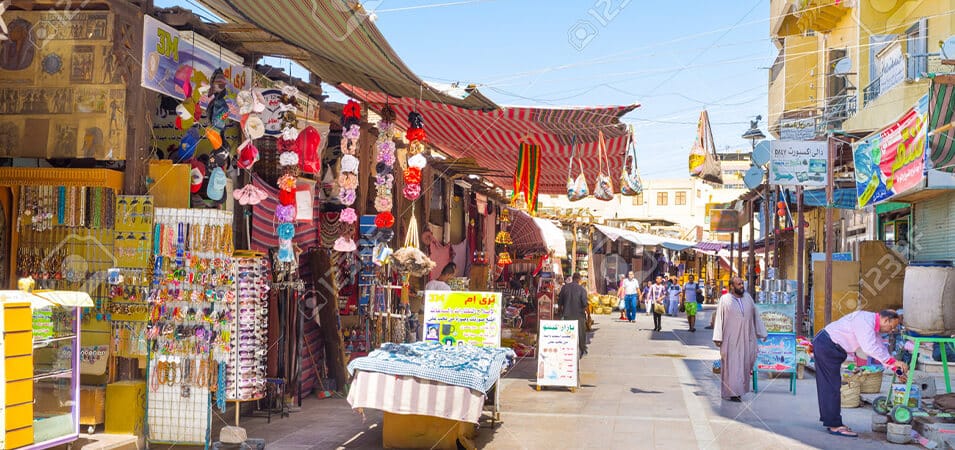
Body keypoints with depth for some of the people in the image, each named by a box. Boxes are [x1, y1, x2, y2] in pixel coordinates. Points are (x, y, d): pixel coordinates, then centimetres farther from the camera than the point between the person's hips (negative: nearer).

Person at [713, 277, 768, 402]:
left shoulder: (748, 297, 8)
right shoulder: (725, 300, -2)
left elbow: (755, 316, 14)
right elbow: (719, 319, -4)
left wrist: (761, 332, 13)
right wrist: (718, 338, -10)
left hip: (747, 338, 4)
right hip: (731, 339, -4)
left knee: (745, 364, 8)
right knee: (732, 365, -2)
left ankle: (740, 389, 20)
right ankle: (732, 392, 2)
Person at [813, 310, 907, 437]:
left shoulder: (874, 326, 11)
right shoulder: (865, 321, -21)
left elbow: (881, 349, 18)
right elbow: (869, 348, -31)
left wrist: (896, 369, 12)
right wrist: (893, 362, -28)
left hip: (825, 346, 11)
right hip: (827, 346, -11)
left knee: (828, 386, 15)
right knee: (832, 386, -7)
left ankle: (829, 421, 22)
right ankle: (835, 426, -4)